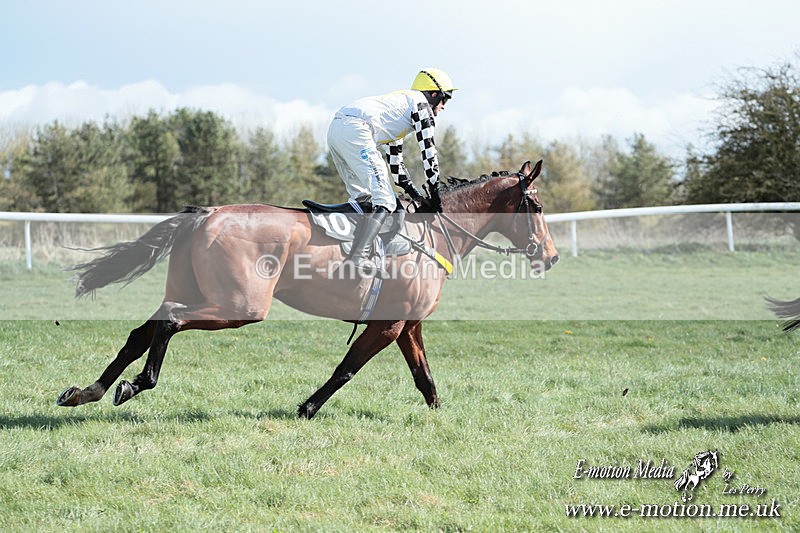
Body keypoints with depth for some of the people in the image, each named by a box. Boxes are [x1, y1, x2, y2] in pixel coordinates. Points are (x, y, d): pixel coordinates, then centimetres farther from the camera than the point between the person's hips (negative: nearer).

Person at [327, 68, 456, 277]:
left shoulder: (400, 103, 37)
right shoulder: (420, 102, 11)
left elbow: (395, 161, 38)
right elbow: (428, 151, 5)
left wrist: (415, 194, 34)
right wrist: (434, 194, 11)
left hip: (335, 128, 10)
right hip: (355, 130, -10)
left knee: (362, 198, 21)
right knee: (384, 201, -13)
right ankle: (357, 258, -29)